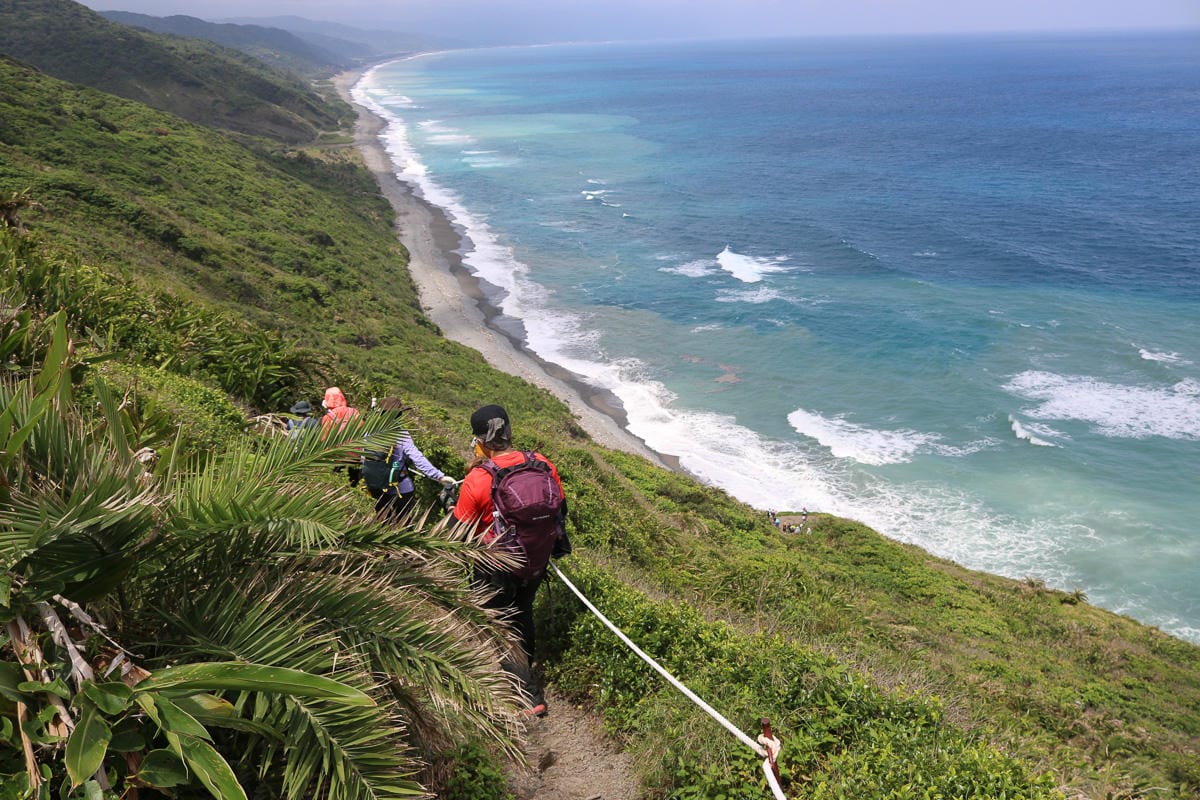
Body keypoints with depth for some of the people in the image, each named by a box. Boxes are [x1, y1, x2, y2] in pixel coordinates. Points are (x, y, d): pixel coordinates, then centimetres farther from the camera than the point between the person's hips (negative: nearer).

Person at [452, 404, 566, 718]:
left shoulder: (476, 481, -26)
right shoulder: (542, 464, -12)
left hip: (496, 567, -5)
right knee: (522, 613, 29)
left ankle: (532, 695, 14)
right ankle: (525, 668, 51)